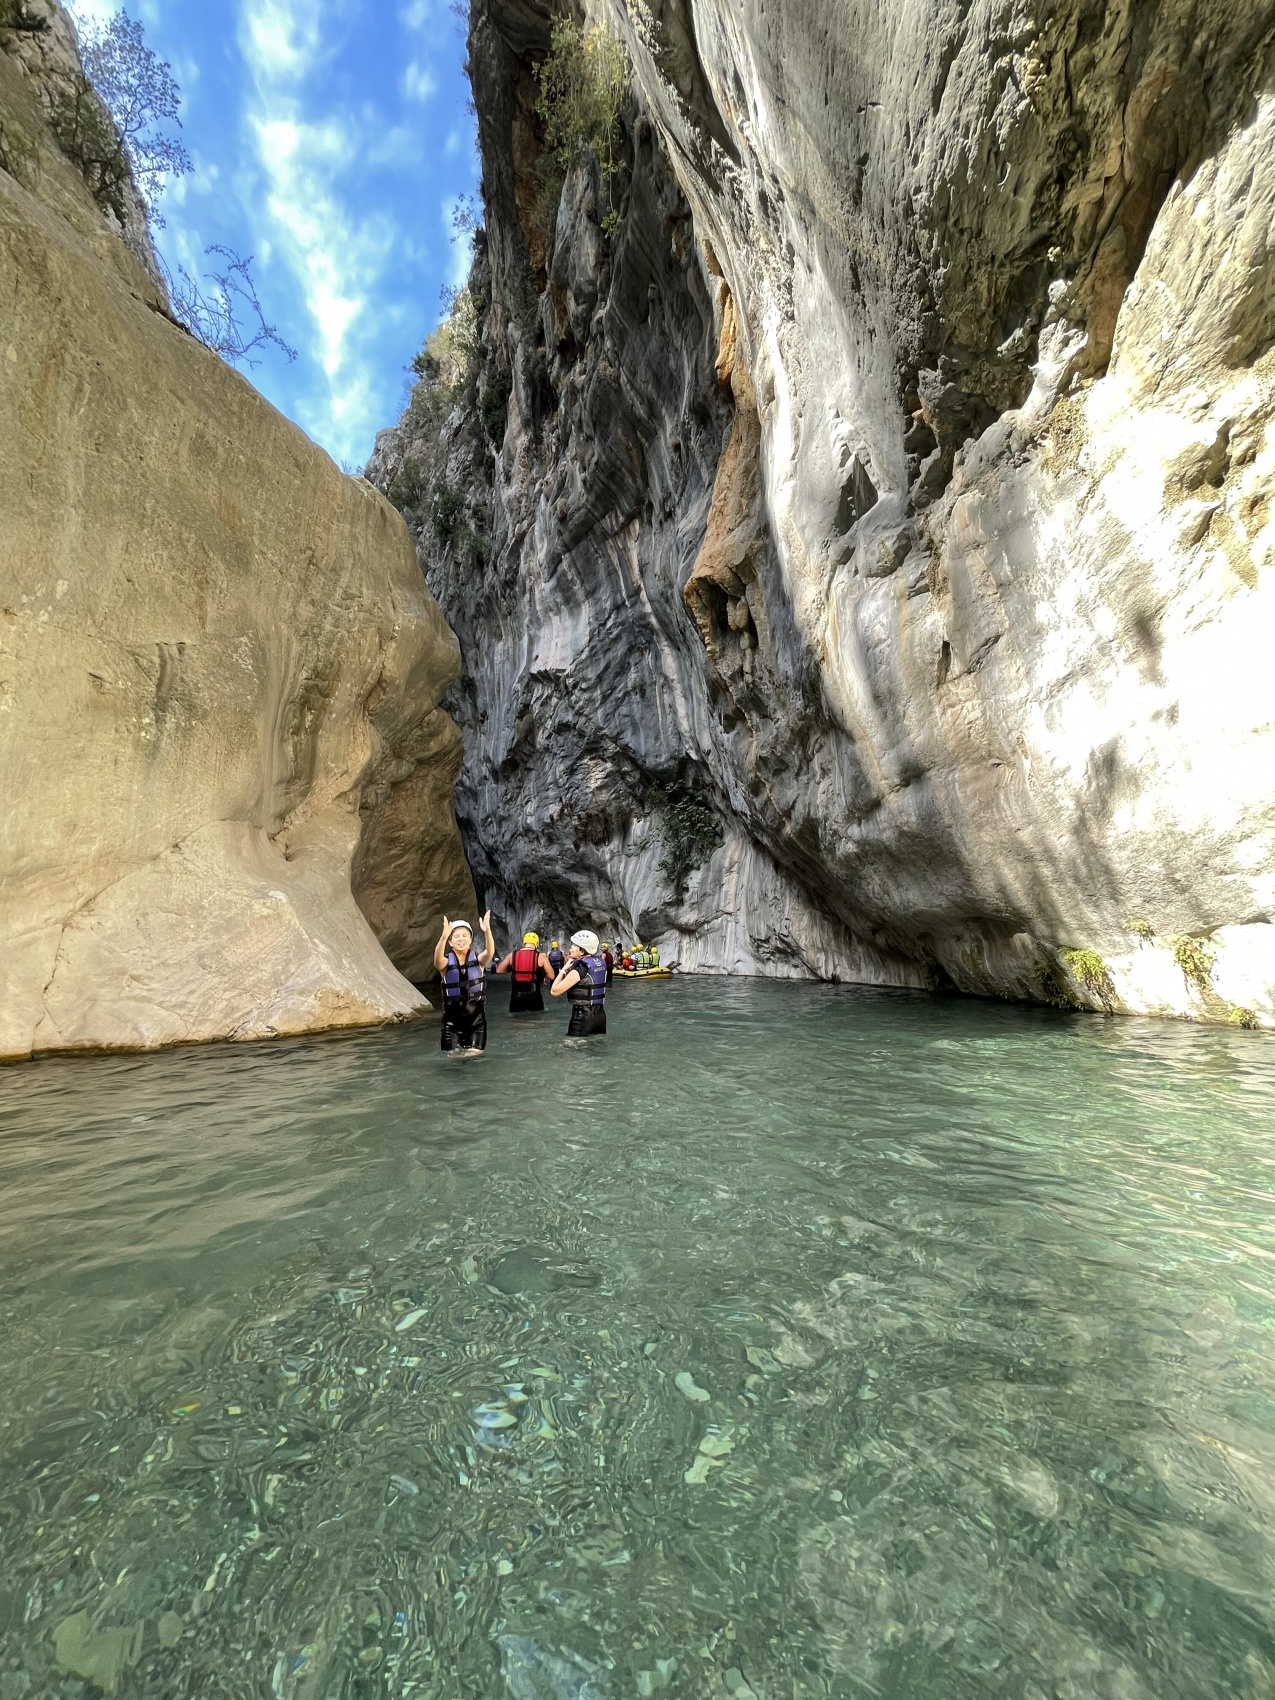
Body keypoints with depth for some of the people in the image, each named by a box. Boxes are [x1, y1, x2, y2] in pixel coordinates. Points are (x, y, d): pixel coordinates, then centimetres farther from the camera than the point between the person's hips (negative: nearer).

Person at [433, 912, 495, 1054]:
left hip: (476, 1016, 0)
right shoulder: (446, 962, -3)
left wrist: (487, 931, -44)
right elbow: (438, 959, -26)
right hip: (453, 1017, 0)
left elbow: (490, 952, -24)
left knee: (474, 1056, 2)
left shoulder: (478, 959, -2)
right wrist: (444, 936, -46)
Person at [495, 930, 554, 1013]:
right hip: (533, 996, -2)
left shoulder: (512, 955, 2)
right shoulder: (540, 956, -5)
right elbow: (552, 976, -2)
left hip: (516, 995, 2)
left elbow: (498, 970, 10)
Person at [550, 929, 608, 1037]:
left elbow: (554, 991, -16)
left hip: (583, 1015, -8)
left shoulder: (579, 969, -18)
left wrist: (564, 969, -7)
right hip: (600, 1013, 8)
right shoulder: (600, 961, 3)